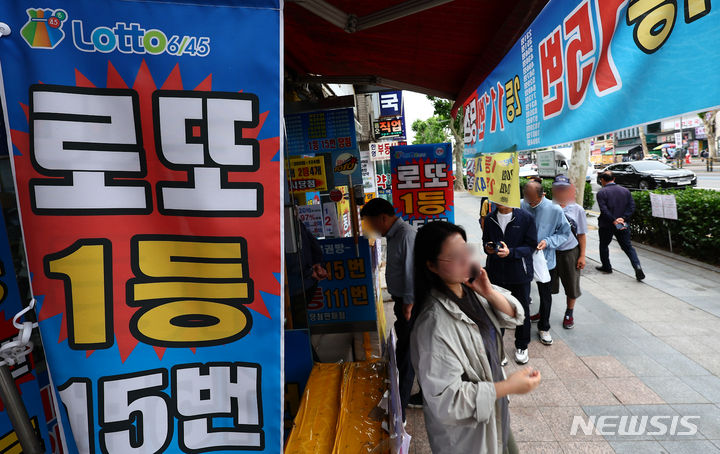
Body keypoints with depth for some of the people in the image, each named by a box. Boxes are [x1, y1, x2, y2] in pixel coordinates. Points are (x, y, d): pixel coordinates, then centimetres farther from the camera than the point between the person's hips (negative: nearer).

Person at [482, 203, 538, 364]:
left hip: (519, 273, -2)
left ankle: (521, 346, 34)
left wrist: (510, 252, -25)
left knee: (522, 309, 13)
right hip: (495, 272, 2)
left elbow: (531, 245, -10)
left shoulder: (525, 218, -10)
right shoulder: (489, 219, 1)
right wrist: (487, 247, -10)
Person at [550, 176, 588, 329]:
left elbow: (582, 235, 2)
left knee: (571, 285, 12)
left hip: (570, 252, 1)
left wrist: (582, 256, -1)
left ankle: (569, 314, 33)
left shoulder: (577, 210, -2)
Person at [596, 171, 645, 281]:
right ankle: (637, 266, -8)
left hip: (606, 226, -4)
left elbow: (604, 210, -20)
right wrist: (623, 218, -9)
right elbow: (632, 206, -2)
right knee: (627, 246, 9)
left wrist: (613, 220, -18)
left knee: (604, 245, 16)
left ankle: (606, 267, 25)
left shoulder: (601, 193, -11)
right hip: (623, 225, 4)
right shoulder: (625, 191, 6)